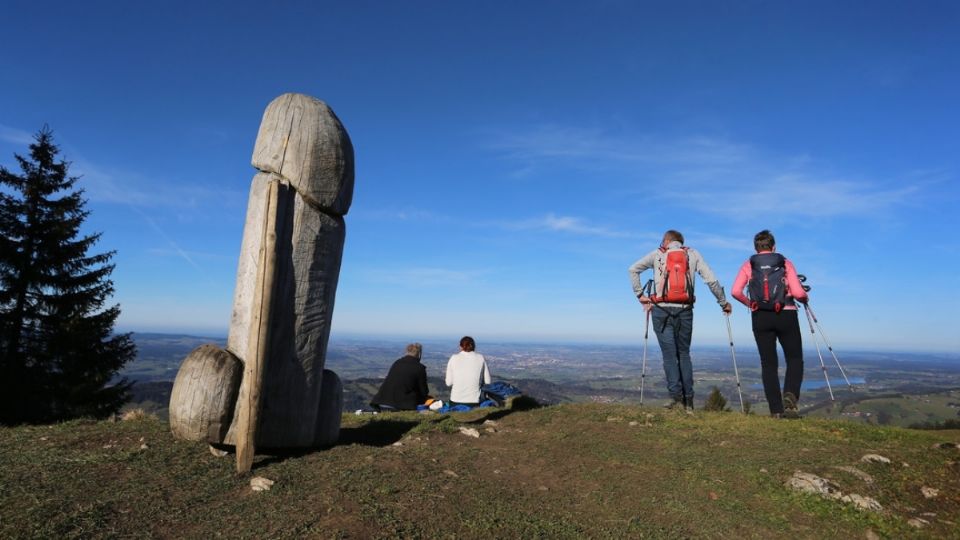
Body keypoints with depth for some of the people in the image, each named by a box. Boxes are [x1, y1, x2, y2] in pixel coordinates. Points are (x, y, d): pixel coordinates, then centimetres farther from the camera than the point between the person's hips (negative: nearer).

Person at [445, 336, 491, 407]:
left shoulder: (454, 358, 1)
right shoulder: (481, 358, 3)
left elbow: (449, 382, 4)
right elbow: (487, 381, 7)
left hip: (455, 401, 0)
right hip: (474, 402, 0)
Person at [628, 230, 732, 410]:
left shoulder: (658, 254, 11)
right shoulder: (693, 254, 13)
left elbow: (633, 269, 5)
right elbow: (711, 279, 5)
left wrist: (640, 295, 8)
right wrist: (723, 302, 14)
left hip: (661, 309, -2)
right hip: (684, 310, 2)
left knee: (669, 354, 0)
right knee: (684, 353, 12)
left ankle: (676, 398, -7)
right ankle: (688, 400, 10)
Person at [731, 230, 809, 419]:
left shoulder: (748, 265, 7)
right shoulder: (785, 263, 5)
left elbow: (736, 291, -6)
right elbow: (798, 292, -5)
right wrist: (805, 299, 17)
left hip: (760, 317, 1)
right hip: (786, 315, -1)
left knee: (768, 364, 7)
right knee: (795, 359, 13)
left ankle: (776, 409, 5)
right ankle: (789, 397, -10)